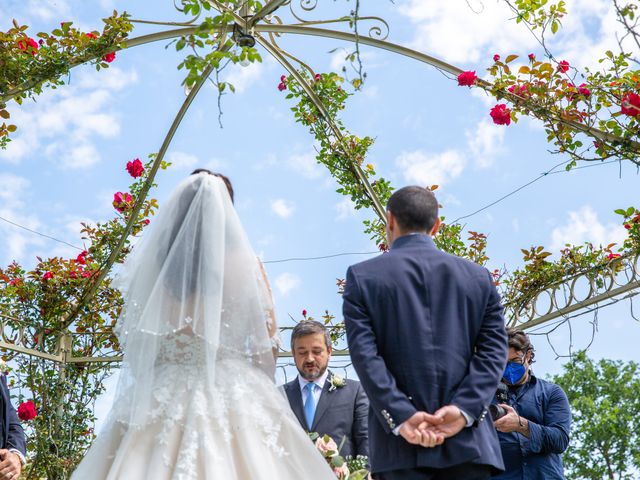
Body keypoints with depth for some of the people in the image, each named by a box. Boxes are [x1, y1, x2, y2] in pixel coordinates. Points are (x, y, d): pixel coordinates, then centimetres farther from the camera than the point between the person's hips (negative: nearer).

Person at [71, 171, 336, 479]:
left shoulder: (150, 262, 3)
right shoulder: (244, 262, -1)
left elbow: (132, 347, 6)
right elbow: (266, 349, 0)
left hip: (162, 399, 2)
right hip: (233, 395, -2)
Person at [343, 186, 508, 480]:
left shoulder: (362, 276, 7)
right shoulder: (478, 276, 13)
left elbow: (364, 353, -5)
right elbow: (493, 350, 3)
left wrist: (401, 418, -11)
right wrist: (463, 410, -6)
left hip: (400, 444, -1)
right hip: (469, 442, 2)